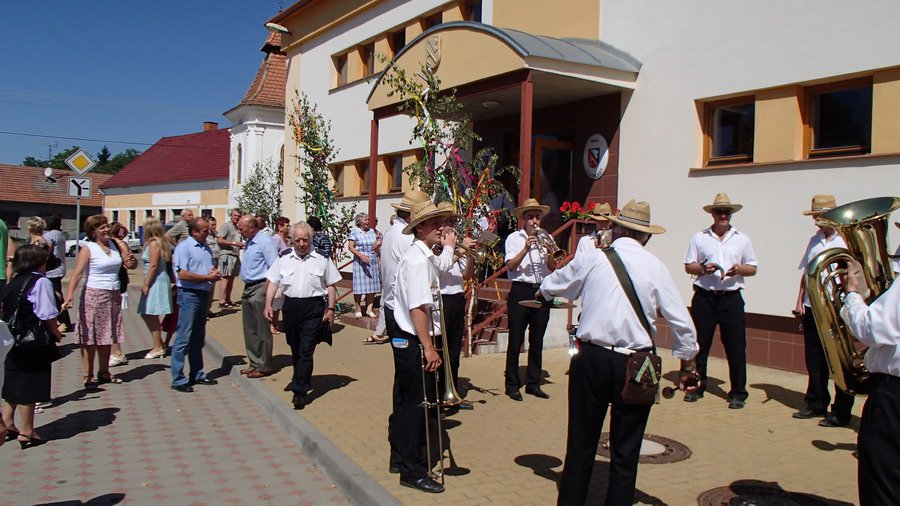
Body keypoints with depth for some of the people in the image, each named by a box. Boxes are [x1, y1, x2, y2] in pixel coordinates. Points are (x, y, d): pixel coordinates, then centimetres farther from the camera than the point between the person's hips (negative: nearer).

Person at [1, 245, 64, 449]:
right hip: (34, 342, -7)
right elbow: (48, 315, -16)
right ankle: (26, 433, 9)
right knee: (29, 387, 1)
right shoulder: (41, 282, -13)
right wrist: (56, 333, 1)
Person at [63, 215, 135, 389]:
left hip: (113, 296, 6)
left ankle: (104, 373, 22)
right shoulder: (88, 248, -6)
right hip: (94, 296, -6)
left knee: (106, 337, 12)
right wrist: (70, 294, -31)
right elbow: (77, 273, -17)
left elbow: (132, 264, 16)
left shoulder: (113, 244, 11)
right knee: (90, 338, -2)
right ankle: (88, 376, 4)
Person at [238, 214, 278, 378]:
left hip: (259, 289, -9)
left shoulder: (264, 242, -14)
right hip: (248, 288, 9)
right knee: (250, 329, 14)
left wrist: (266, 290, -19)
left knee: (262, 330, -1)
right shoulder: (249, 242, 13)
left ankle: (264, 367, 7)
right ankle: (254, 363, 25)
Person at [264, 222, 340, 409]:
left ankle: (300, 391, -2)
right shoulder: (284, 258, 7)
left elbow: (330, 286, 4)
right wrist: (268, 304, 0)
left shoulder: (322, 258, 1)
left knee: (306, 350, -6)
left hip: (313, 307, -3)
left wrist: (330, 309, 0)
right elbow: (273, 282, 9)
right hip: (290, 306, 4)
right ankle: (300, 379, 38)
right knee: (295, 348, 17)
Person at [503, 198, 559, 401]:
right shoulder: (514, 238, 1)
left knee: (537, 341, 10)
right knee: (516, 341, 0)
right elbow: (511, 266, -12)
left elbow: (553, 268, 5)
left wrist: (548, 252, -13)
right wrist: (526, 249, -23)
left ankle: (533, 383, 20)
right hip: (521, 291, -4)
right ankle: (512, 385, 10)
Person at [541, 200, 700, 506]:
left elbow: (548, 287, 17)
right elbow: (683, 325, 2)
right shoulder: (656, 268, 0)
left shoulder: (590, 259, 0)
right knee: (626, 452, 11)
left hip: (591, 360, 0)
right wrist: (687, 368, 14)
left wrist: (544, 291, 41)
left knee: (580, 446, 10)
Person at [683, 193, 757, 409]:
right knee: (699, 344, 5)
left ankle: (738, 393, 9)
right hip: (704, 297, 0)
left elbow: (752, 268, 12)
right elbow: (688, 266, 8)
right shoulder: (699, 237, 8)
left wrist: (740, 269, -10)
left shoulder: (742, 239, 11)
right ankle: (696, 386, 19)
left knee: (736, 346, -1)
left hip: (731, 298, 0)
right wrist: (703, 268, -12)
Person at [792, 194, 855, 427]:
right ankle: (816, 404, 25)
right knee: (814, 359, 12)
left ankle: (841, 413, 9)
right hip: (811, 308, 6)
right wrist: (800, 301, 11)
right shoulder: (814, 240, 14)